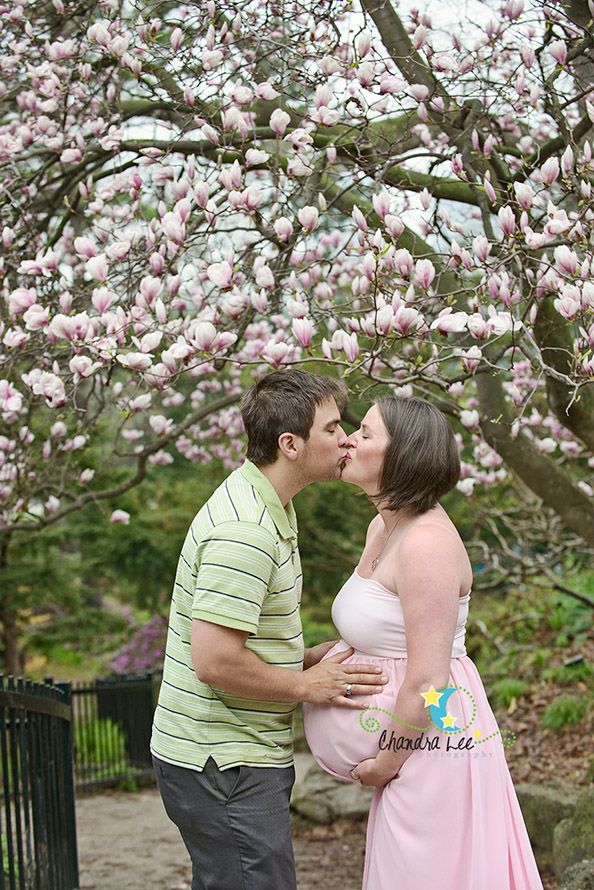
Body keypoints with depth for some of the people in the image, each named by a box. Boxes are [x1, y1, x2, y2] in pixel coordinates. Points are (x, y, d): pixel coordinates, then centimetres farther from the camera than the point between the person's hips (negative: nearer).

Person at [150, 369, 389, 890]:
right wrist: (308, 685, -14)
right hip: (225, 769, -11)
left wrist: (307, 657, 7)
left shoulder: (266, 509, 12)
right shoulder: (244, 532, -23)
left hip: (232, 759, 11)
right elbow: (214, 662, -27)